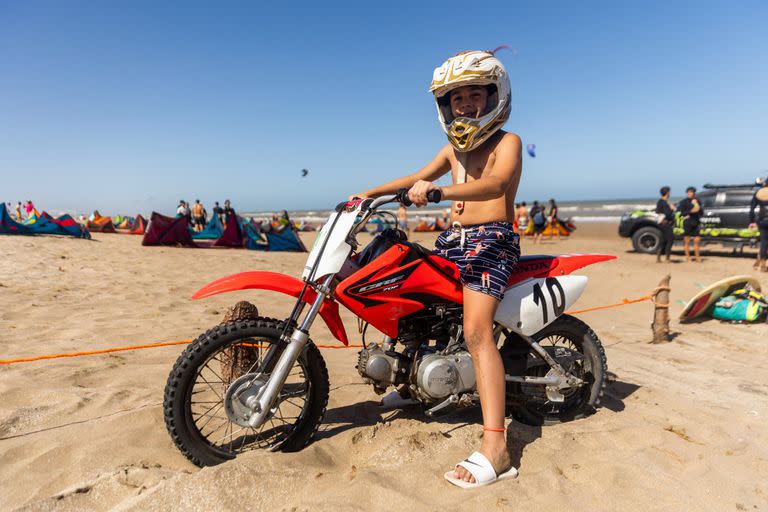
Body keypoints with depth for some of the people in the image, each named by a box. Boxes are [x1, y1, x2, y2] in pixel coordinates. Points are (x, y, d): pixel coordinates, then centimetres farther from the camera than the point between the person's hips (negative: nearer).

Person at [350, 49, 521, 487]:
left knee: (477, 331, -26)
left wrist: (437, 190, -35)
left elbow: (495, 184, -22)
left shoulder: (507, 142, -2)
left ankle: (496, 448, -27)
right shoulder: (455, 148, 20)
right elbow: (418, 177, 26)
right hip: (455, 238, 8)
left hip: (494, 238, -8)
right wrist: (370, 192, 17)